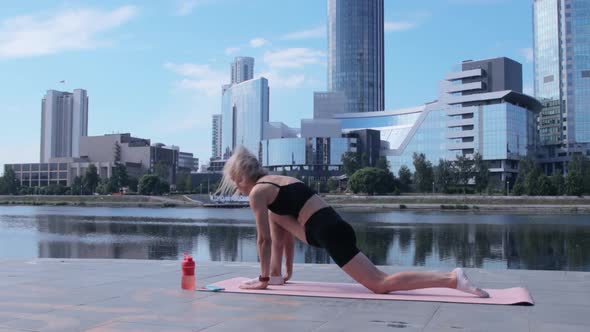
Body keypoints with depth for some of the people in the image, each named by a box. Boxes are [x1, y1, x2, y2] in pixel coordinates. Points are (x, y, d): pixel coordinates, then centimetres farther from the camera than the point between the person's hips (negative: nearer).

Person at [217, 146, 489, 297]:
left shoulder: (257, 193, 0)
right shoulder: (278, 181, 26)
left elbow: (265, 239, -1)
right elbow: (283, 233, 30)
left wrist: (263, 279, 7)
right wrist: (285, 272, 33)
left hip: (330, 232, -10)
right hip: (334, 226, 10)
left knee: (380, 284, -14)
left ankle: (451, 279, -25)